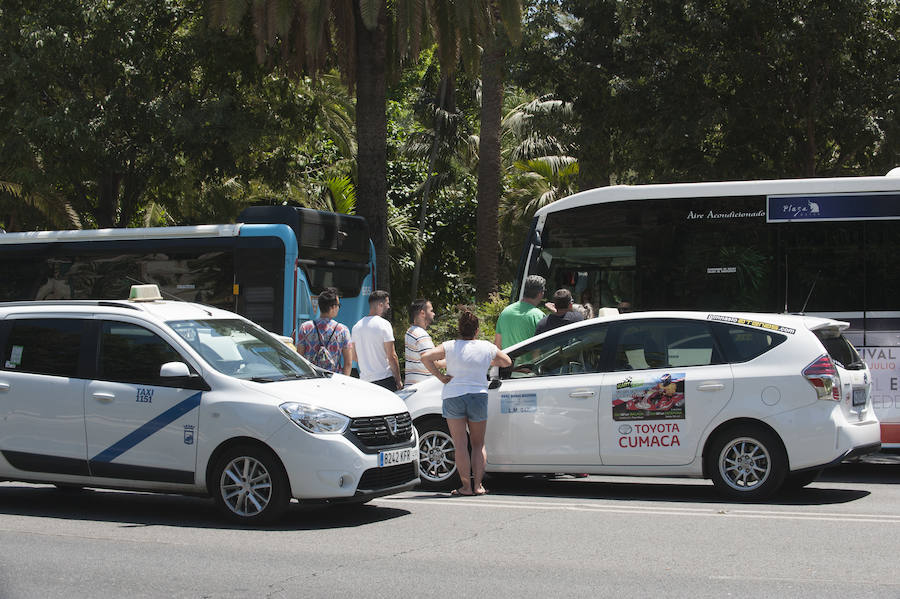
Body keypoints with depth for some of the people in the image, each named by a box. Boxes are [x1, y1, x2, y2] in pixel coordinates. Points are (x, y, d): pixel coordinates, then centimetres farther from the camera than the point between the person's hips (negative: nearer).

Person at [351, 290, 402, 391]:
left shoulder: (356, 326, 10)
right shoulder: (384, 324, -9)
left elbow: (355, 357, 15)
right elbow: (391, 356, -11)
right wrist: (398, 380, -4)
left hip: (364, 379, 6)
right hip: (385, 379, -6)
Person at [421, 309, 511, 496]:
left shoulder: (450, 347, -2)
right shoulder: (487, 347, 2)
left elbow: (425, 357, -13)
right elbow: (507, 362, 17)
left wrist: (440, 376, -7)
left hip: (453, 397, -1)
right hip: (478, 397, 1)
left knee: (460, 445, 2)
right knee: (478, 444, 13)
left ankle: (466, 486, 0)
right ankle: (478, 485, 7)